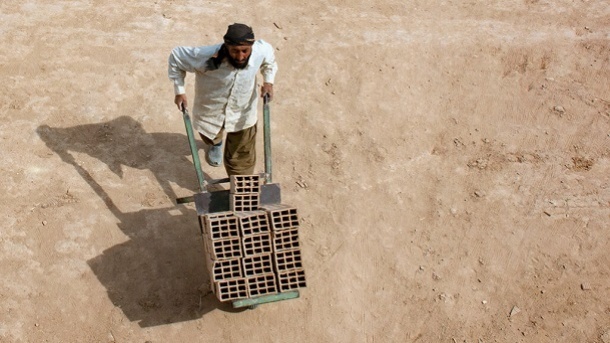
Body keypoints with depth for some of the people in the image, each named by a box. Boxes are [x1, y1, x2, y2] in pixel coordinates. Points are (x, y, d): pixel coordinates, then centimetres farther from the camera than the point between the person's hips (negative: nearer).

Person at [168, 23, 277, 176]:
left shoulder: (262, 51, -29)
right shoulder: (207, 57, -38)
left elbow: (269, 60, -1)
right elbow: (176, 56, -20)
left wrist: (268, 81, -15)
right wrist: (179, 91, -17)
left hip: (242, 114, 0)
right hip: (210, 111, 0)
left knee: (241, 160, 8)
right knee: (210, 137, 33)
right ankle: (216, 143, 72)